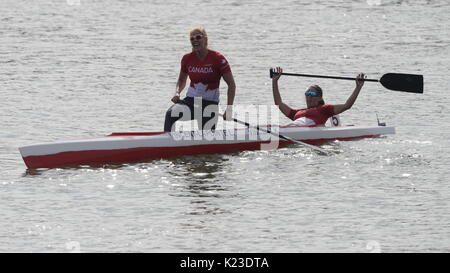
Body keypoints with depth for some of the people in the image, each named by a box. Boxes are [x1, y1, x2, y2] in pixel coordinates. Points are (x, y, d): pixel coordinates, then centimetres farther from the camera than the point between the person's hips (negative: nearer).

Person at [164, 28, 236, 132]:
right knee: (170, 114, -27)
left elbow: (231, 84, -5)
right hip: (191, 100, 2)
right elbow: (182, 80, 21)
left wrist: (229, 109, -13)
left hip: (210, 103, -2)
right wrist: (177, 93, -2)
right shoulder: (187, 59, 3)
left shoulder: (217, 59, -9)